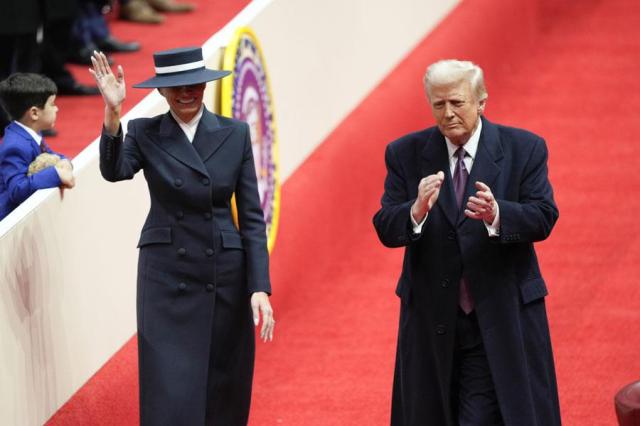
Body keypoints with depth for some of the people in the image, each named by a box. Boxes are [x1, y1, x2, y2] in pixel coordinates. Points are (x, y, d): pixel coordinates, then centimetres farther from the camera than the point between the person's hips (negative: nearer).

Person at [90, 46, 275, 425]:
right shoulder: (145, 134, 0)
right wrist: (112, 115, -38)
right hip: (167, 279, -2)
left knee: (223, 394, 8)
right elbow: (115, 171, -22)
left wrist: (260, 287, -6)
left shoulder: (234, 134, 3)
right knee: (171, 394, -6)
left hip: (226, 277, 2)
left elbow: (252, 217, 2)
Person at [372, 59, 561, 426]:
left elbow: (544, 218, -8)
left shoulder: (524, 149, -2)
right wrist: (417, 210, -28)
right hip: (431, 319, 2)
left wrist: (496, 214, -29)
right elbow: (385, 230, -5)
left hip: (501, 317, -2)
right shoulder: (406, 154, 2)